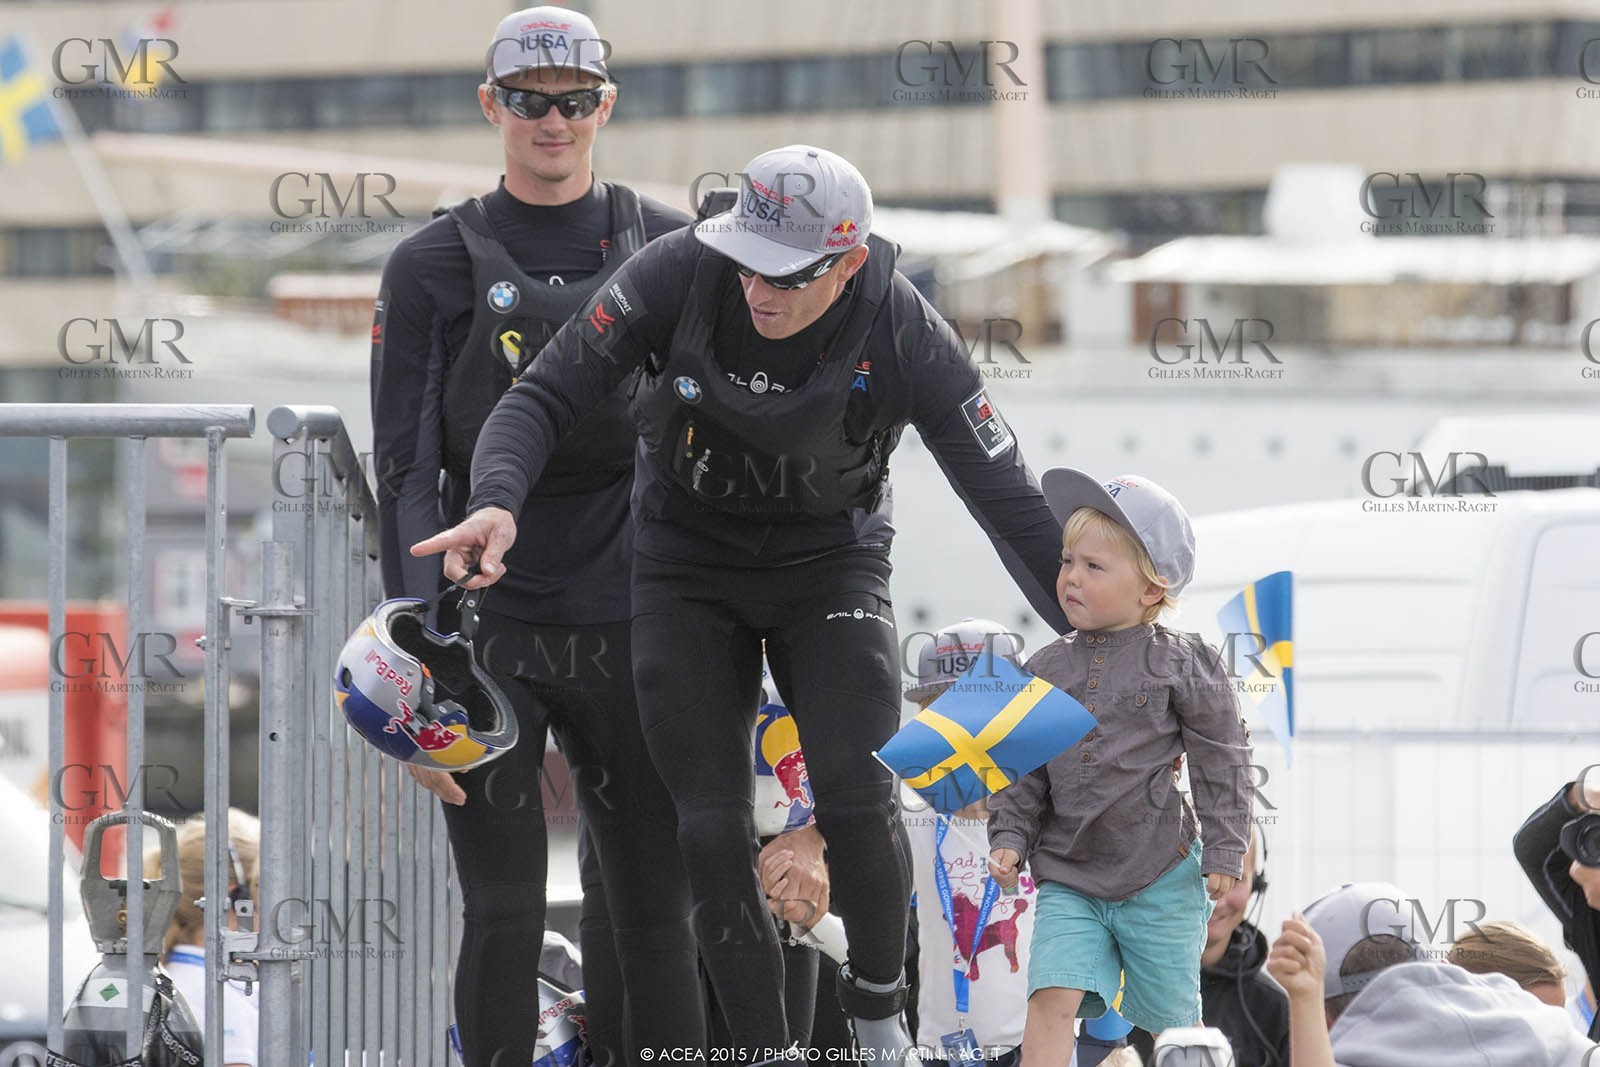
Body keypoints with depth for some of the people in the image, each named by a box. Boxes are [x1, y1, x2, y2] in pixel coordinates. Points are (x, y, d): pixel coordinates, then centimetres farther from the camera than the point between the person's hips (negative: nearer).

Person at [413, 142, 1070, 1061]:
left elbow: (1012, 503, -17)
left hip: (831, 563, -1)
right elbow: (548, 394, -16)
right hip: (688, 564, 1)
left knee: (858, 802, -17)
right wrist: (498, 498, -35)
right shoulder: (678, 276, -23)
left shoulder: (904, 337, -23)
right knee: (713, 828, -6)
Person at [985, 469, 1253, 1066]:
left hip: (1161, 881, -3)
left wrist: (1223, 854, -5)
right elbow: (1022, 772, 12)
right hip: (1069, 881, 3)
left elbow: (1222, 761, -2)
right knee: (1052, 999, -13)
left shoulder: (1180, 664, -4)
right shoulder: (1047, 671, 6)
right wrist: (1009, 839, 0)